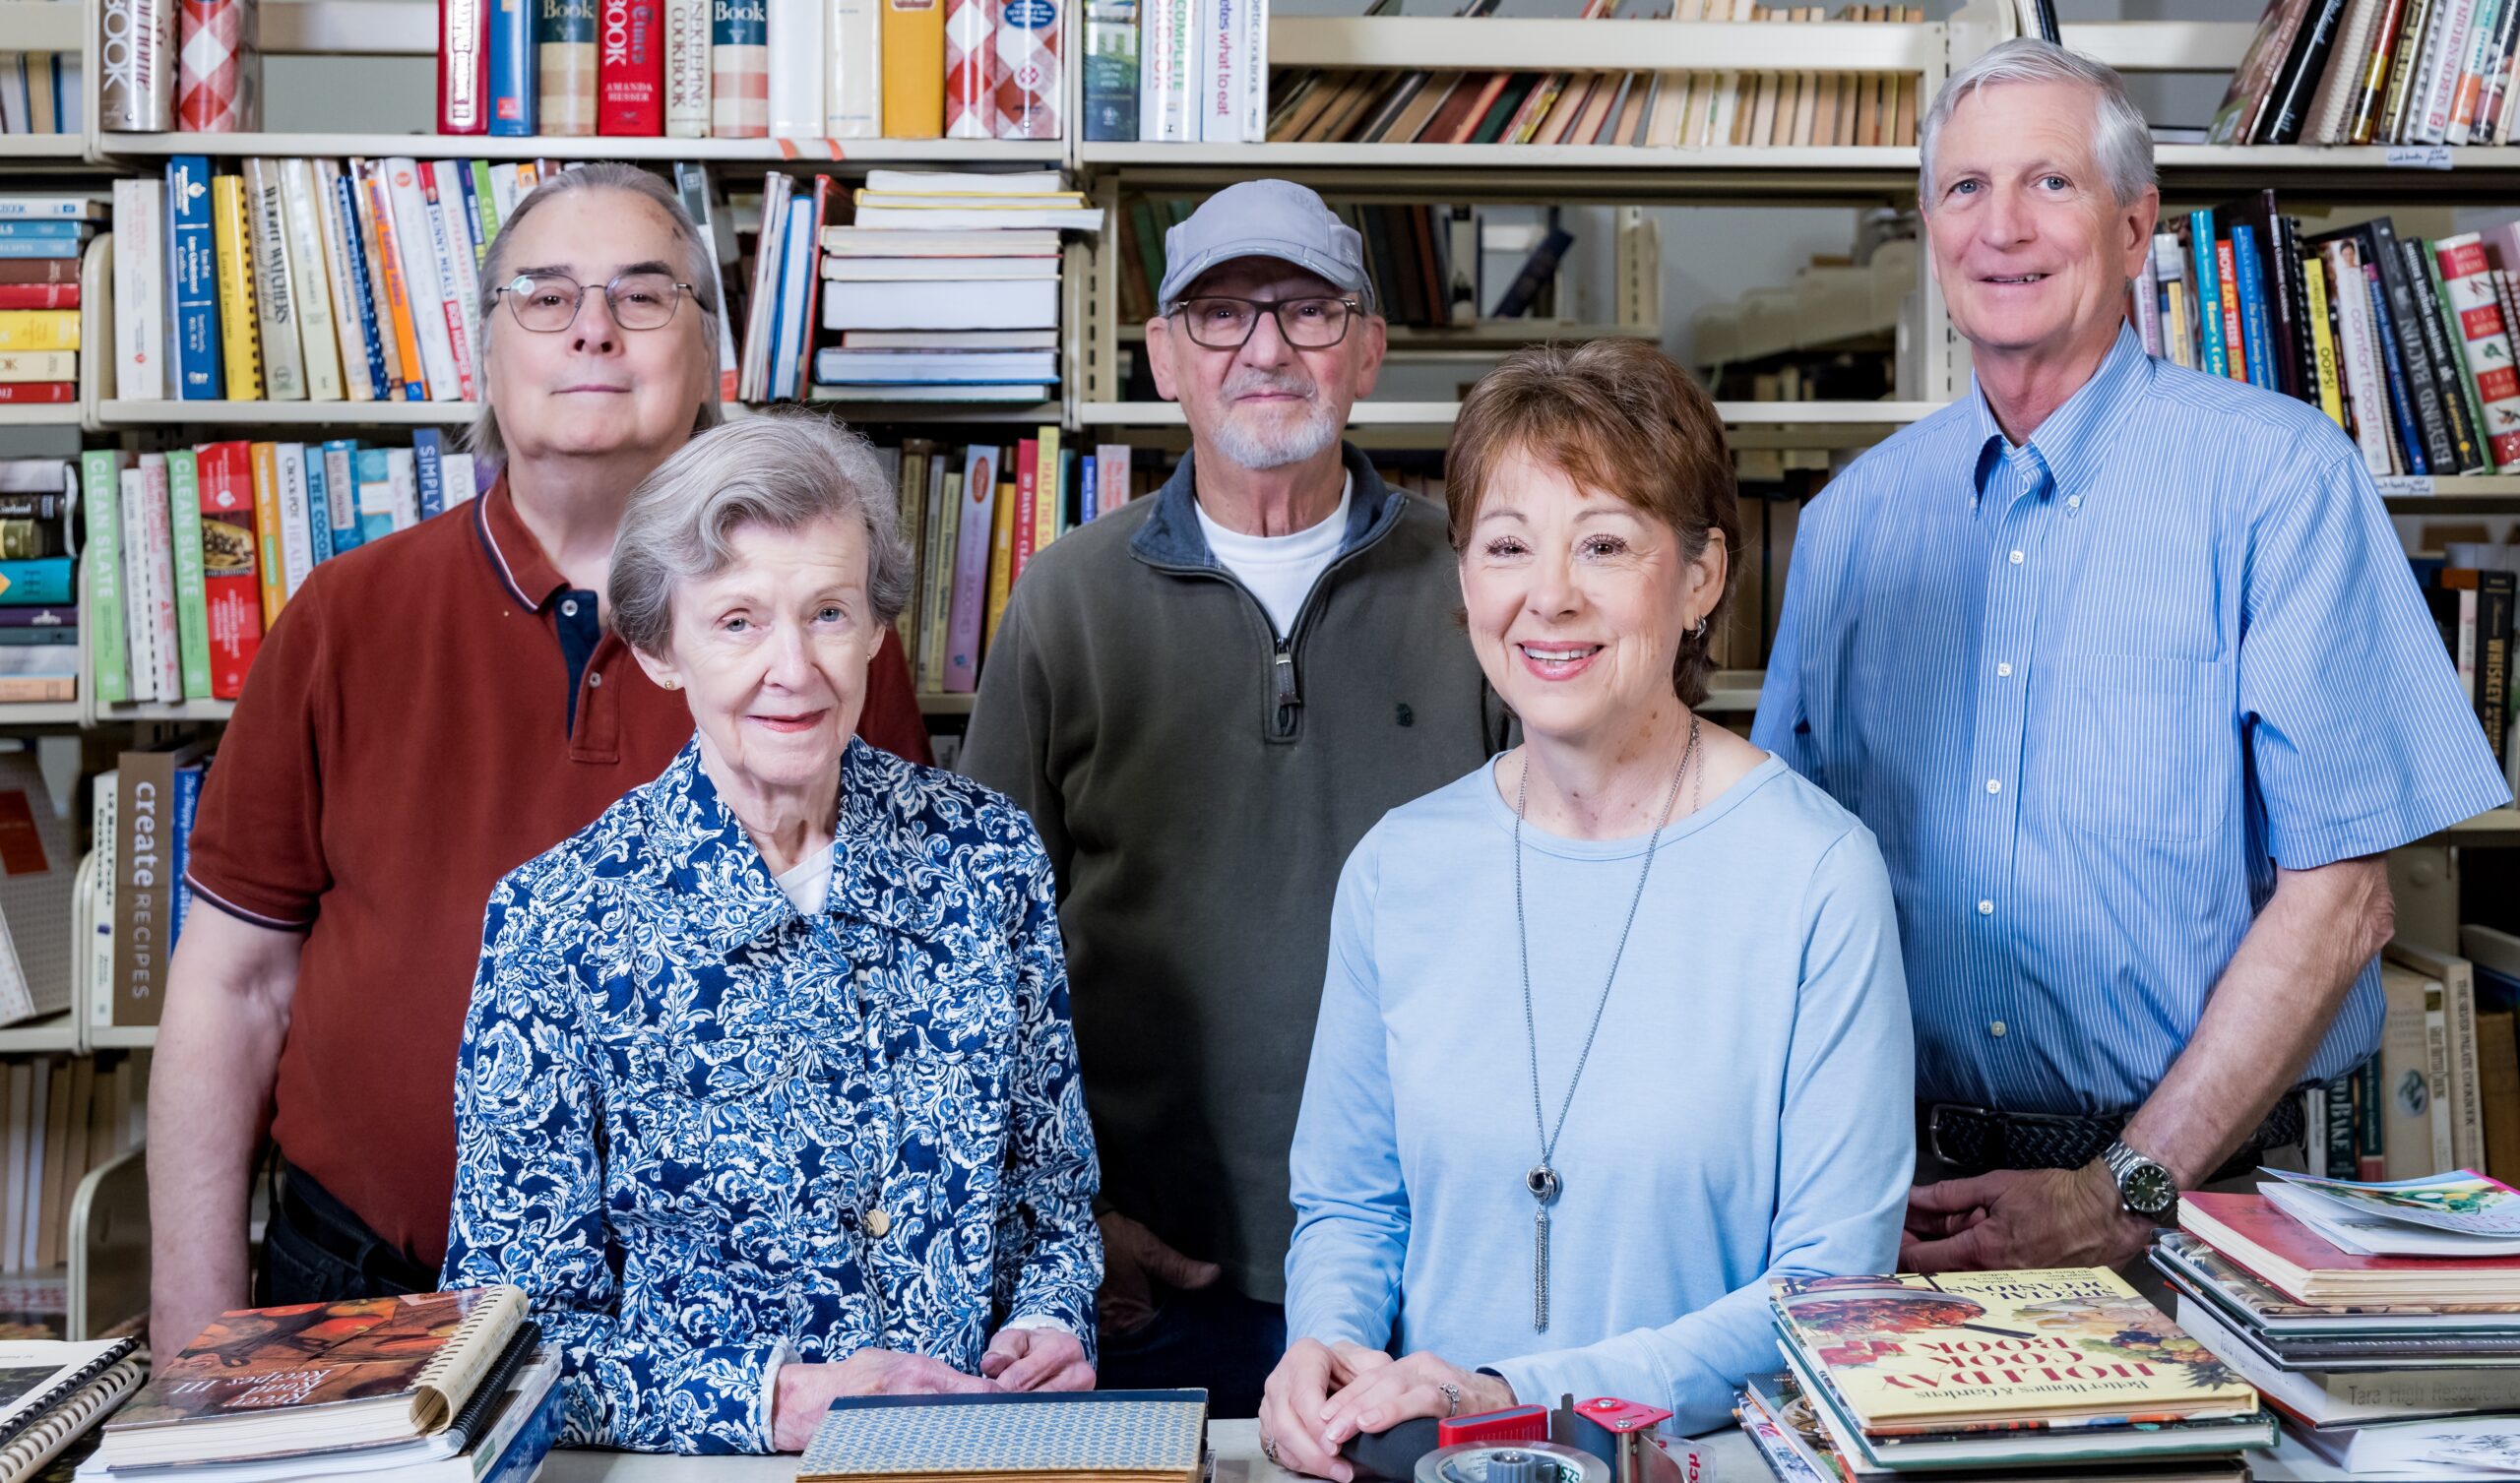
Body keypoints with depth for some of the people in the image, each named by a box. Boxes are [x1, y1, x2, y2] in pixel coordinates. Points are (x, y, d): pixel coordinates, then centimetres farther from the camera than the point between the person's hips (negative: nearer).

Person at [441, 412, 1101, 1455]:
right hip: (698, 1463, -1)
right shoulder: (557, 919, -7)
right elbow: (512, 1333, -6)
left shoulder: (990, 856, 2)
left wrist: (1052, 1327, -6)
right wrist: (779, 1399, -17)